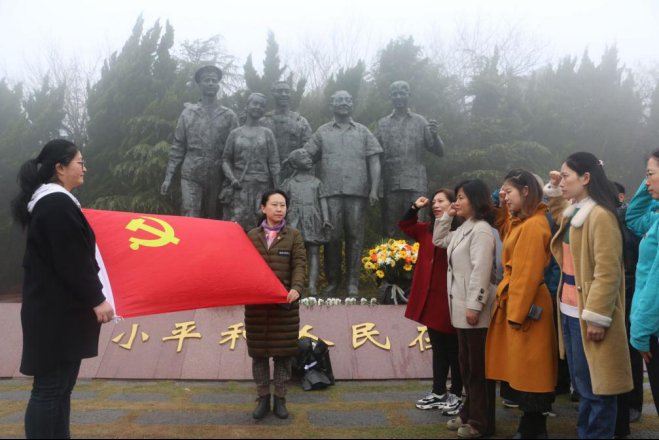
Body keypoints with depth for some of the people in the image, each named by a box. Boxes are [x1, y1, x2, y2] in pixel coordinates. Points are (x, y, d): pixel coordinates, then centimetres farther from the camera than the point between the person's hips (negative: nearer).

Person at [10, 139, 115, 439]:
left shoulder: (47, 202, 16)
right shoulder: (58, 205, -17)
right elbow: (72, 261, -21)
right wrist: (97, 299, -16)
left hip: (53, 308, 11)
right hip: (58, 312, -11)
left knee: (58, 385, 15)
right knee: (51, 387, -4)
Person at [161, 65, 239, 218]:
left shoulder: (229, 116, 6)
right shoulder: (188, 113, 8)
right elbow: (177, 147, 8)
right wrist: (168, 177, 2)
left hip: (217, 177, 1)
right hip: (191, 176, 0)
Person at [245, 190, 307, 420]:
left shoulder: (294, 236, 4)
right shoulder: (252, 236, 9)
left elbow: (299, 264, -5)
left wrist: (296, 288, -21)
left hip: (285, 301, -1)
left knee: (283, 351, 4)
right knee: (258, 350, 6)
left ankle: (280, 399, 16)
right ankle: (263, 398, 18)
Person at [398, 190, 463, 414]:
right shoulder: (428, 229, 9)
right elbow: (405, 226, 22)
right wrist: (415, 208, 10)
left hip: (450, 298, -7)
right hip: (430, 297, 7)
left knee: (454, 348, 8)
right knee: (438, 347, 17)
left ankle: (456, 394, 22)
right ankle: (438, 392, 28)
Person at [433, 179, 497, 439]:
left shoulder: (482, 230, -14)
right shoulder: (463, 229, 15)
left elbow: (480, 271, -21)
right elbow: (438, 241, 29)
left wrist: (474, 305, -23)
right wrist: (446, 217, 16)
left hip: (475, 308, -10)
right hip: (461, 306, 10)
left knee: (479, 366, -1)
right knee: (466, 364, 16)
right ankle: (469, 414, 26)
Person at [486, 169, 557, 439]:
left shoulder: (533, 226, -18)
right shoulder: (521, 222, 11)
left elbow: (527, 274, -20)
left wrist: (517, 313, -19)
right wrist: (503, 208, 12)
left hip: (525, 306, -10)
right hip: (515, 301, 10)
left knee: (528, 370, 1)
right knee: (521, 369, 16)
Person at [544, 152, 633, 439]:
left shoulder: (600, 216, -16)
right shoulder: (573, 213, 11)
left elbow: (607, 272, -20)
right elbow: (558, 213, 38)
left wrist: (597, 317, -21)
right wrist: (554, 190, 20)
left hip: (588, 314, -9)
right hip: (570, 311, 9)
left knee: (595, 385, 1)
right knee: (581, 383, 18)